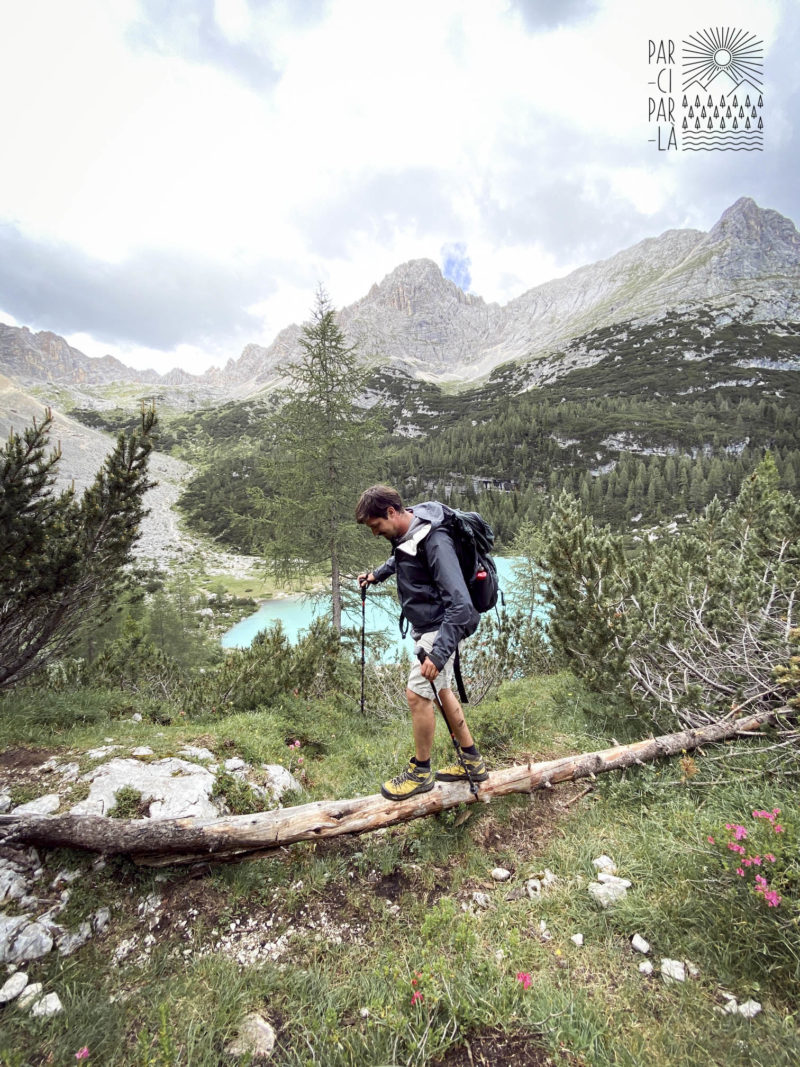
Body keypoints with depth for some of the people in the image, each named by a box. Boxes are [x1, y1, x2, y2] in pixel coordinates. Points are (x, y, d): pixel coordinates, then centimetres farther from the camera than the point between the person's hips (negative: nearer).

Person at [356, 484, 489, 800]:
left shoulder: (434, 541, -29)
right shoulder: (405, 533, -1)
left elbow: (460, 603, -34)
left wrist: (439, 652, -37)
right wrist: (377, 574, 16)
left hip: (441, 628, -10)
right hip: (425, 625, 10)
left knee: (417, 694, -6)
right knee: (442, 690, 17)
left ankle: (420, 772, 18)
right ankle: (472, 761, 33)